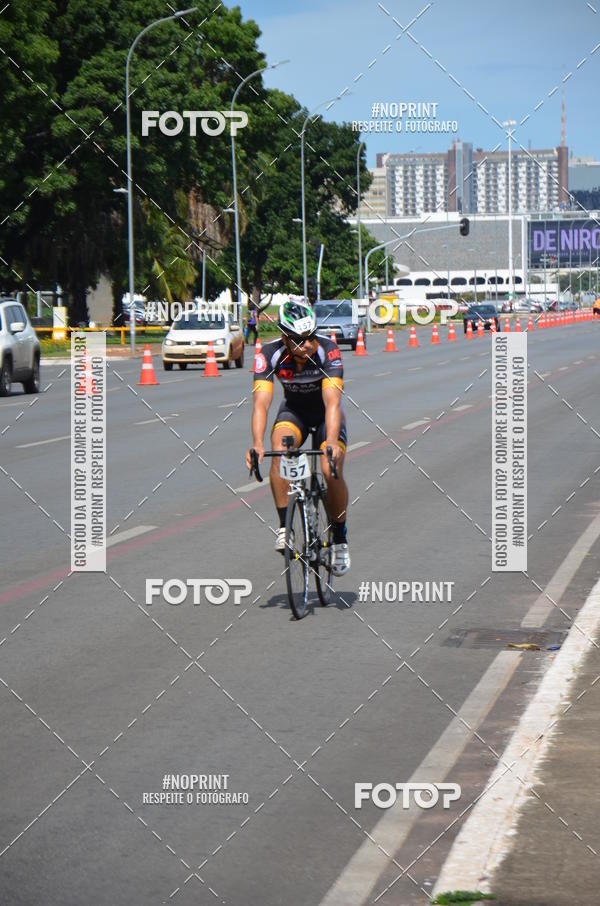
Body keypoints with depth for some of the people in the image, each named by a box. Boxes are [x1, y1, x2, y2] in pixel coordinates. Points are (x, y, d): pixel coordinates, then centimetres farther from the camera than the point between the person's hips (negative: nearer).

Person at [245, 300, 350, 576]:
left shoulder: (327, 351, -31)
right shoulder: (270, 354, -27)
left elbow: (332, 401, -39)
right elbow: (261, 402, -35)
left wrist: (332, 442, -55)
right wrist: (257, 444, -51)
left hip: (326, 412, -1)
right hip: (294, 409, 1)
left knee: (331, 471, -21)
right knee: (279, 448, -31)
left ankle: (340, 539, 3)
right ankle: (285, 526, -22)